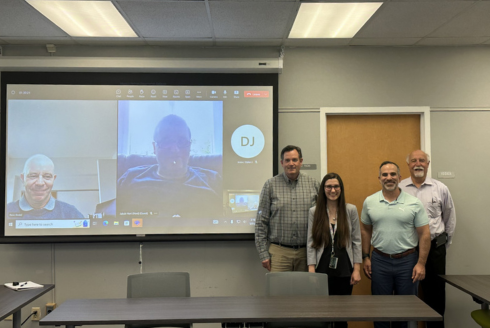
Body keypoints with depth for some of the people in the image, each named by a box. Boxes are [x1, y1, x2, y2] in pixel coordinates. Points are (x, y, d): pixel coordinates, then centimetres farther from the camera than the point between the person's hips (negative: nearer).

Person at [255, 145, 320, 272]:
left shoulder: (313, 184, 6)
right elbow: (261, 221, 2)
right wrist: (263, 254, -1)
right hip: (279, 252, -1)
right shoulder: (270, 185, 1)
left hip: (306, 252, 2)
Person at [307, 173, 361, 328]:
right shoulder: (314, 212, 2)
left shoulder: (351, 210, 3)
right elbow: (311, 244, 1)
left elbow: (356, 241, 4)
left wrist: (357, 270, -1)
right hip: (323, 270, 0)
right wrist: (311, 271, -6)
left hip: (344, 271, 1)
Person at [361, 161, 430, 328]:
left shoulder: (414, 203, -4)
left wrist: (421, 263, -8)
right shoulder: (369, 202, 2)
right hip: (379, 261, 1)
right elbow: (365, 231, 10)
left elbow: (424, 235, -3)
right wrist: (365, 258, 5)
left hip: (407, 261, -1)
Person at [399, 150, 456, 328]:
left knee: (435, 292, 9)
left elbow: (450, 218, 12)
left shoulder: (440, 189, 3)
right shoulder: (399, 189, -1)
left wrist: (445, 243, 13)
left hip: (435, 248, 1)